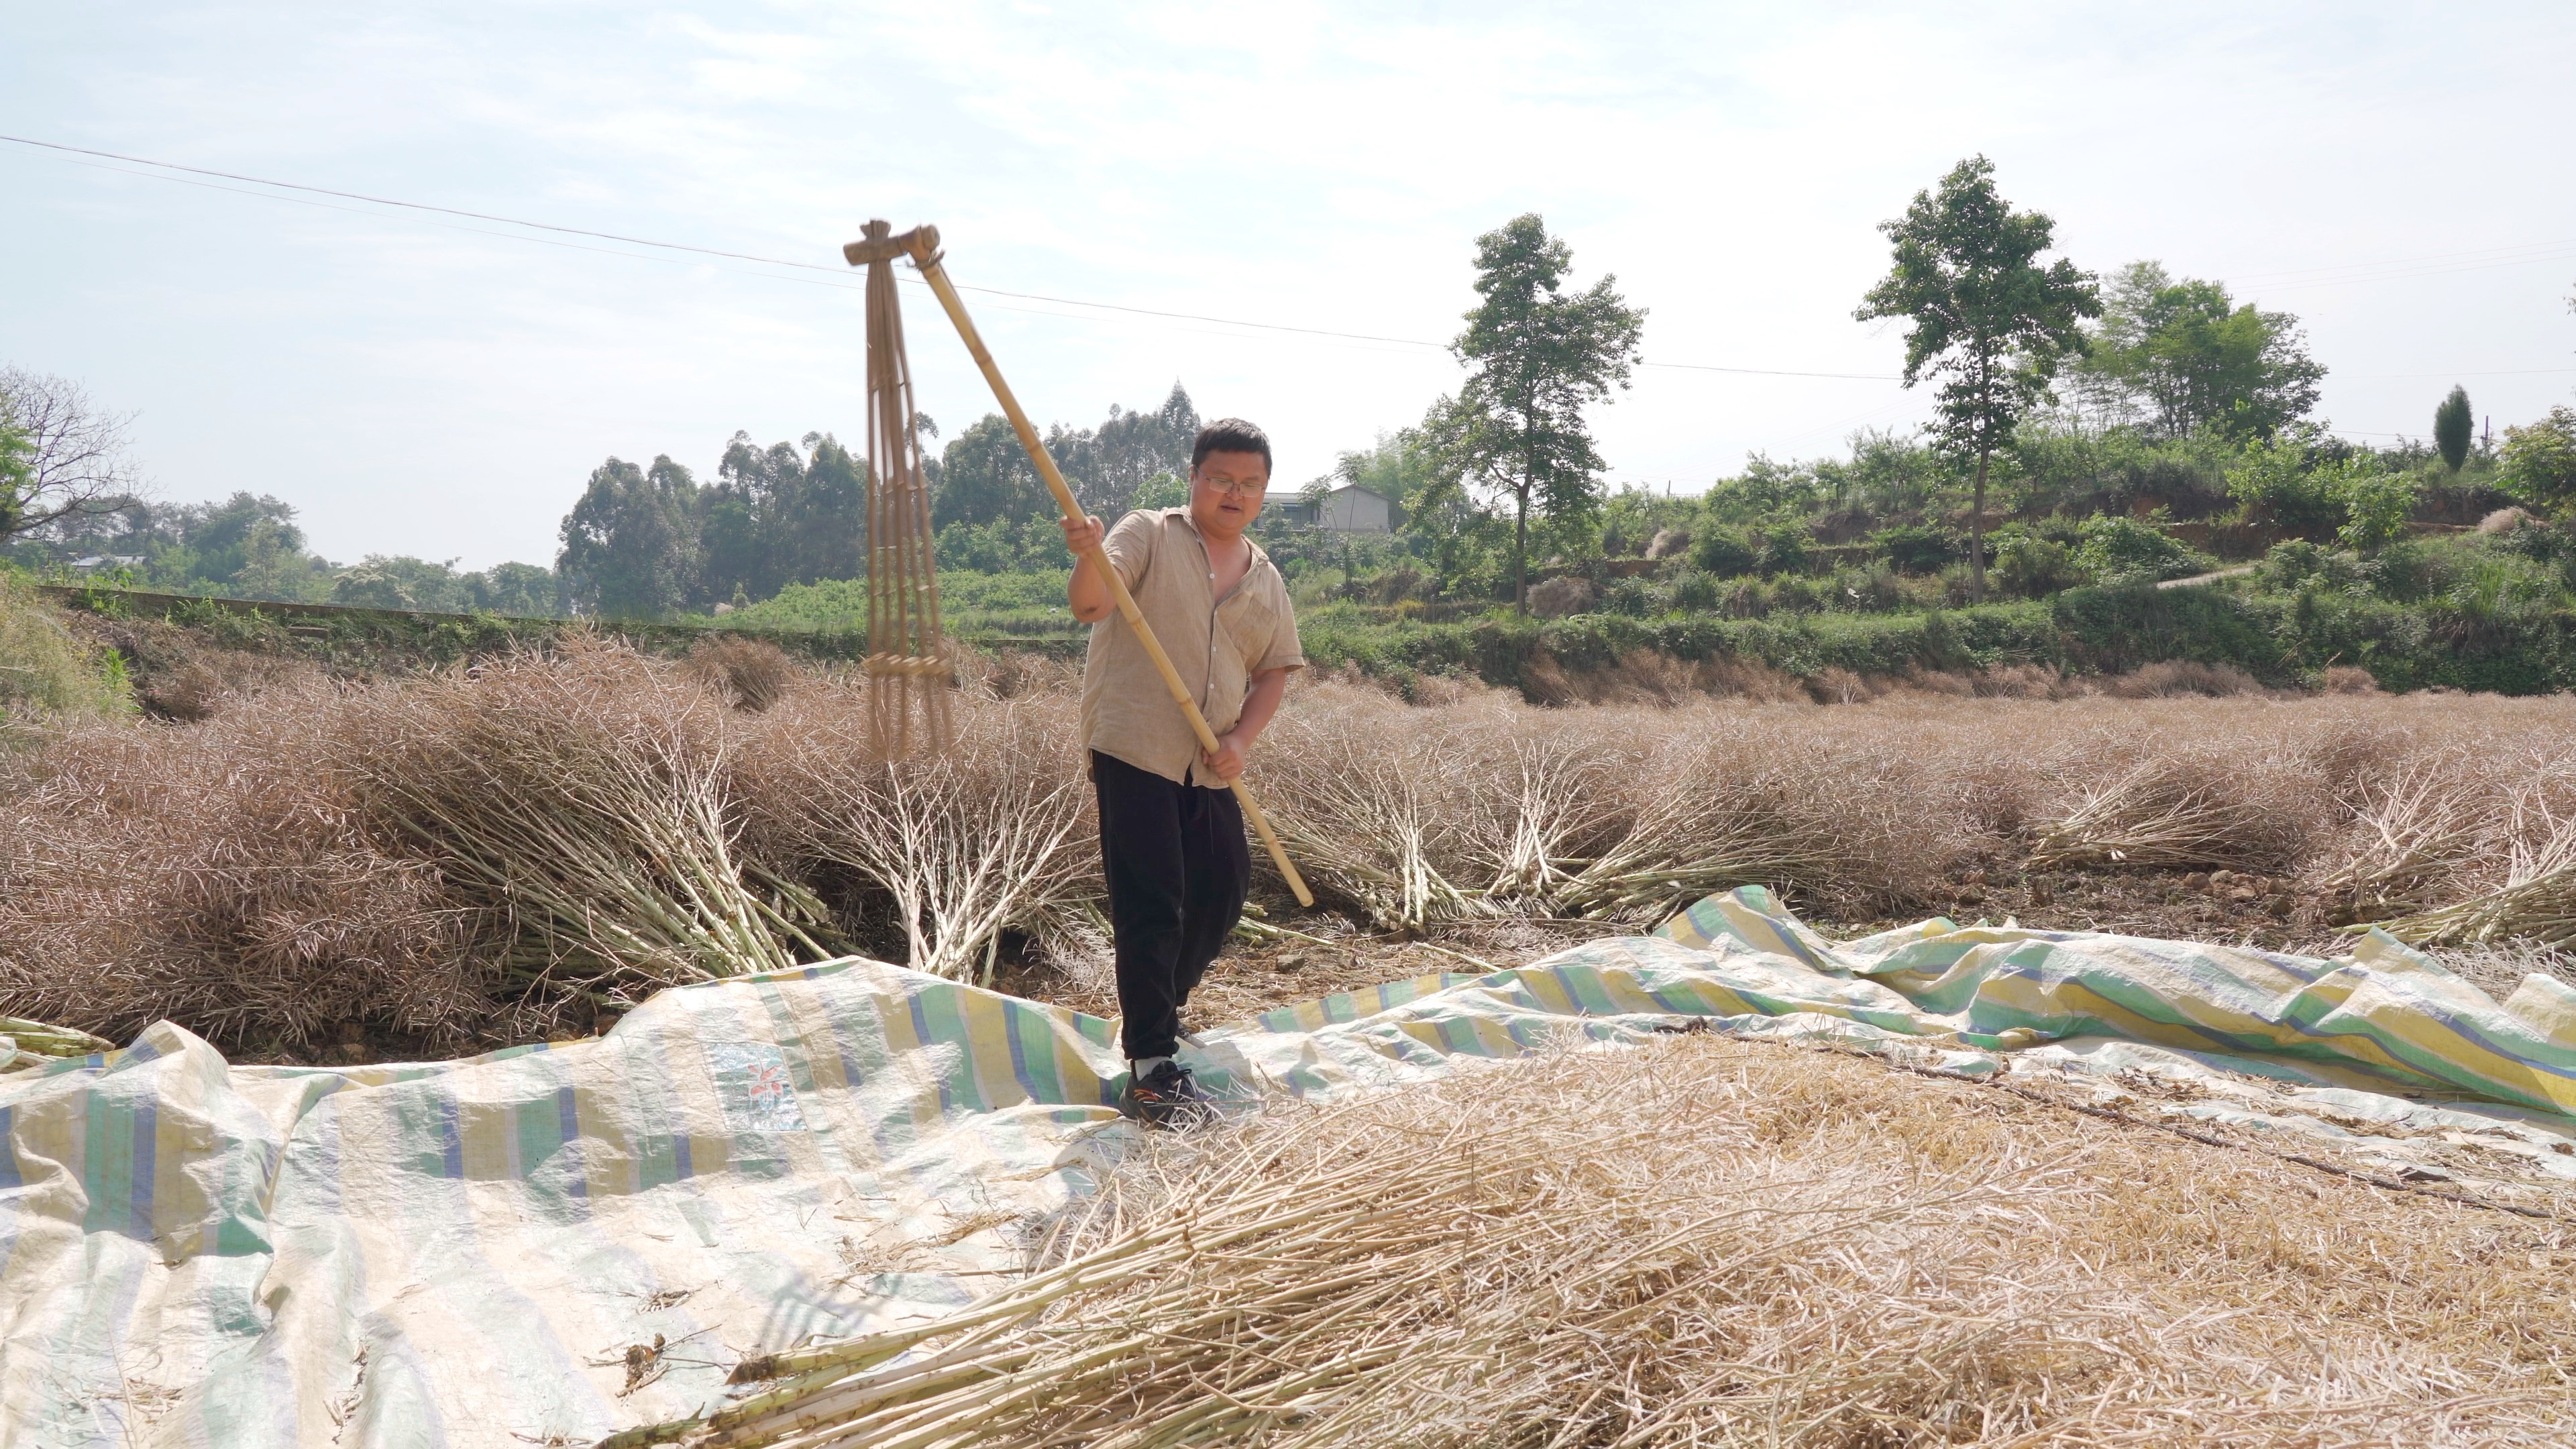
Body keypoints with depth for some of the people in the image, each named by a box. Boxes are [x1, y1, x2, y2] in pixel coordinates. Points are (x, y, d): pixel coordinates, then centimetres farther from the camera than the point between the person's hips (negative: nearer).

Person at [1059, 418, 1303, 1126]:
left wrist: (1242, 737, -3)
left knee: (1222, 894, 16)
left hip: (1211, 769, 7)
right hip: (1134, 750, -6)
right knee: (1150, 906, -9)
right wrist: (1086, 557, -39)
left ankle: (1156, 1011, 40)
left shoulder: (1266, 579, 12)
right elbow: (1091, 606, -17)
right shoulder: (1149, 534, -4)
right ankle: (1150, 1071, -6)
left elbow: (1274, 670, 14)